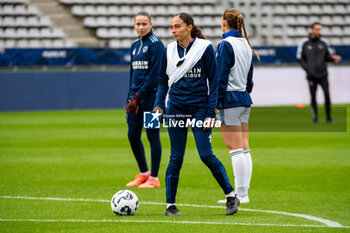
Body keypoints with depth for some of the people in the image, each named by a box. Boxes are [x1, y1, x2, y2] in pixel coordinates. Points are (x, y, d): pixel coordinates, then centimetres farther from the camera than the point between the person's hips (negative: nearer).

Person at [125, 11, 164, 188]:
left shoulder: (155, 44, -9)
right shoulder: (135, 45, 15)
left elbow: (154, 75, -15)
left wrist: (138, 96, -16)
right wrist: (130, 97, 14)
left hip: (150, 96, -8)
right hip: (136, 97, 8)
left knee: (152, 135, -3)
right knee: (132, 135, 7)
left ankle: (154, 178, 3)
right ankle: (144, 174, 21)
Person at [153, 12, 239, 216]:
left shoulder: (205, 48, -4)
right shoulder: (169, 50, 7)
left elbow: (213, 82, -3)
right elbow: (163, 81, 14)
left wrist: (211, 113, -8)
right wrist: (159, 104, -1)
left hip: (200, 108, -3)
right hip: (176, 108, 3)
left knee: (206, 154, -10)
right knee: (176, 157, 2)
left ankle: (231, 195, 4)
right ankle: (170, 205, 8)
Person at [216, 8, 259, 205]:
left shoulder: (226, 45, -12)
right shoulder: (246, 45, 13)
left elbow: (221, 78, -15)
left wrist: (216, 105, -13)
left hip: (230, 100, -8)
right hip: (245, 100, 8)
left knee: (235, 149, -7)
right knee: (244, 149, 8)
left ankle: (240, 194, -8)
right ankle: (244, 192, 9)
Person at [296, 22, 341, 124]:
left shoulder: (324, 42, 7)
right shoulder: (304, 43, 2)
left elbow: (328, 56, 12)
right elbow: (300, 58, 4)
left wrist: (334, 58, -11)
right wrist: (306, 68, -9)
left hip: (323, 74, 1)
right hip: (311, 75, -1)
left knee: (327, 94, -10)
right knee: (313, 96, 1)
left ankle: (328, 117, -2)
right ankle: (315, 117, 15)